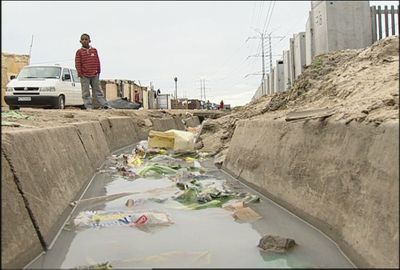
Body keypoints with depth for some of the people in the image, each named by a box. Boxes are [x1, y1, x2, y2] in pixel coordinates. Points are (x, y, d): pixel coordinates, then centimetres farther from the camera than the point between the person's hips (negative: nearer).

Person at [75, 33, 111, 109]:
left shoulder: (94, 50, 8)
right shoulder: (79, 52, 1)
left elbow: (97, 62, 11)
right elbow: (78, 64, -2)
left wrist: (98, 72, 8)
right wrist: (80, 74, -8)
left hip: (94, 75, 2)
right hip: (84, 76, -2)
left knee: (98, 91, 6)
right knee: (86, 93, 0)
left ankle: (105, 105, 6)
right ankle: (88, 107, 4)